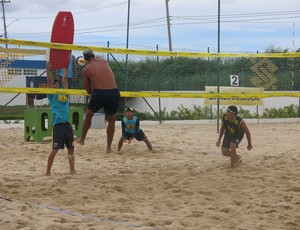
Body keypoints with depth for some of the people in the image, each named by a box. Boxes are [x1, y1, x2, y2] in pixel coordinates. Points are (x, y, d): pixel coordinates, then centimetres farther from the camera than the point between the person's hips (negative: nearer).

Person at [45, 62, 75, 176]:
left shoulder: (63, 92, 17)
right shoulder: (51, 94, 4)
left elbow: (64, 78, 19)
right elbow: (49, 80, -7)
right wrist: (48, 68, -12)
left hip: (67, 124, 6)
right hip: (57, 124, -6)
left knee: (71, 148, 8)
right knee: (55, 149, -6)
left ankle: (72, 169, 16)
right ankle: (48, 172, 1)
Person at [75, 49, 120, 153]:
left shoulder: (86, 69, 6)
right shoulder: (104, 61, 14)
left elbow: (88, 90, 9)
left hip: (99, 93, -2)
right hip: (114, 92, 2)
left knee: (88, 115, 23)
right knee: (111, 120, 17)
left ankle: (82, 139, 35)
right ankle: (109, 147, 18)